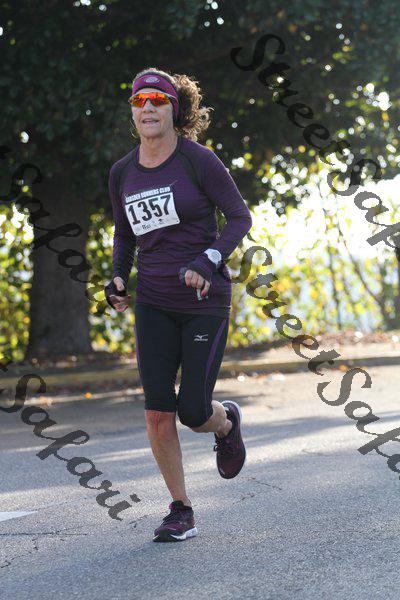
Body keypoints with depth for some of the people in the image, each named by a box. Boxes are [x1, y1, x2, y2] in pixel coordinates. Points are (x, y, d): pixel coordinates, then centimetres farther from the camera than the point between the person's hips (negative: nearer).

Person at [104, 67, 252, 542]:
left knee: (193, 412, -4)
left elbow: (241, 218, -8)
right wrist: (118, 277, 1)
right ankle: (181, 512, 8)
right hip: (154, 303, 4)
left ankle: (227, 422, 34)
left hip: (205, 300, -4)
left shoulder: (199, 160, -9)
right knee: (157, 412, -6)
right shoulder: (122, 173, 5)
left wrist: (206, 261, -22)